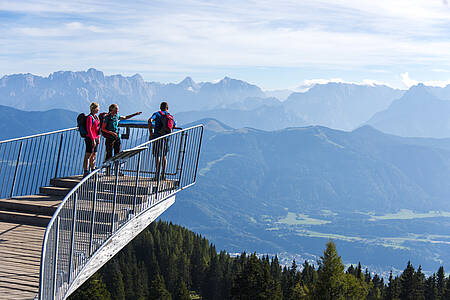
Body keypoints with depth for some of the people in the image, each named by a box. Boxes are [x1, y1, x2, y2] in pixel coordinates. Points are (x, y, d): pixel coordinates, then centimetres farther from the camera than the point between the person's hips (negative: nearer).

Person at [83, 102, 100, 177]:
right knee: (88, 155, -5)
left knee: (94, 155, 15)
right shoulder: (89, 117, -14)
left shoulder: (96, 117, 13)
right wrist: (93, 139, -20)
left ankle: (93, 170, 24)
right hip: (90, 138, -9)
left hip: (95, 138, 9)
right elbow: (89, 129, -19)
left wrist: (98, 138, 17)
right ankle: (85, 172, -2)